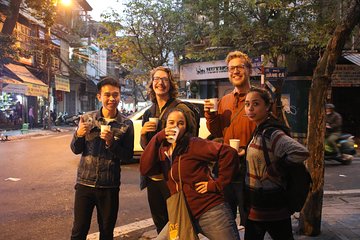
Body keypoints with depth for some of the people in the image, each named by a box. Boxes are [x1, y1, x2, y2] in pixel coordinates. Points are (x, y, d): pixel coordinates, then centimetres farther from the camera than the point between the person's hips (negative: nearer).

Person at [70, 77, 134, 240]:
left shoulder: (126, 124, -5)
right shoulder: (87, 118, -1)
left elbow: (128, 156, -5)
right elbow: (75, 150, 3)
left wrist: (111, 142, -21)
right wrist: (79, 134, -17)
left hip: (109, 186, 0)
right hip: (85, 183, 1)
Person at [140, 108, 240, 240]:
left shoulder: (194, 144, -12)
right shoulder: (163, 150, 7)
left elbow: (229, 153, -20)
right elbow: (145, 170, -8)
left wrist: (217, 184, -15)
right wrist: (158, 138, -12)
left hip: (211, 211, -5)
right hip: (183, 215, 6)